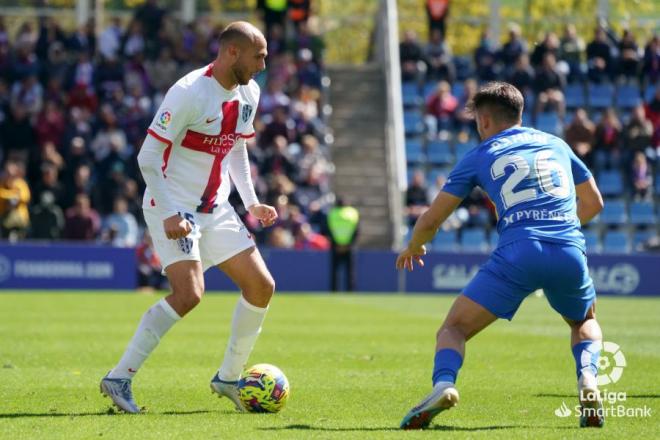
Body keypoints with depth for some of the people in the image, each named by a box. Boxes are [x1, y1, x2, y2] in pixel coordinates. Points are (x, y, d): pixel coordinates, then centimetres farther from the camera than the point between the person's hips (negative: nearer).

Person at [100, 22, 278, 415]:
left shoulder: (249, 93, 5)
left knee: (262, 286, 3)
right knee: (189, 294, -23)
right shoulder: (189, 93, -20)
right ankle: (119, 378, -14)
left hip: (216, 210, 8)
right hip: (173, 208, -8)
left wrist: (252, 202, 13)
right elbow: (148, 157, -19)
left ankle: (228, 378, 19)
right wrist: (168, 215, -25)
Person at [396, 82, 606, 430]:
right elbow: (593, 203, 32)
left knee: (453, 329, 6)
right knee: (585, 322, 31)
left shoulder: (480, 156, 16)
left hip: (517, 253, -3)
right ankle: (588, 380, 1)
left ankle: (443, 384, -25)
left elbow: (431, 220, 18)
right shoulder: (556, 145, 24)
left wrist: (412, 248, 38)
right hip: (569, 251, 3)